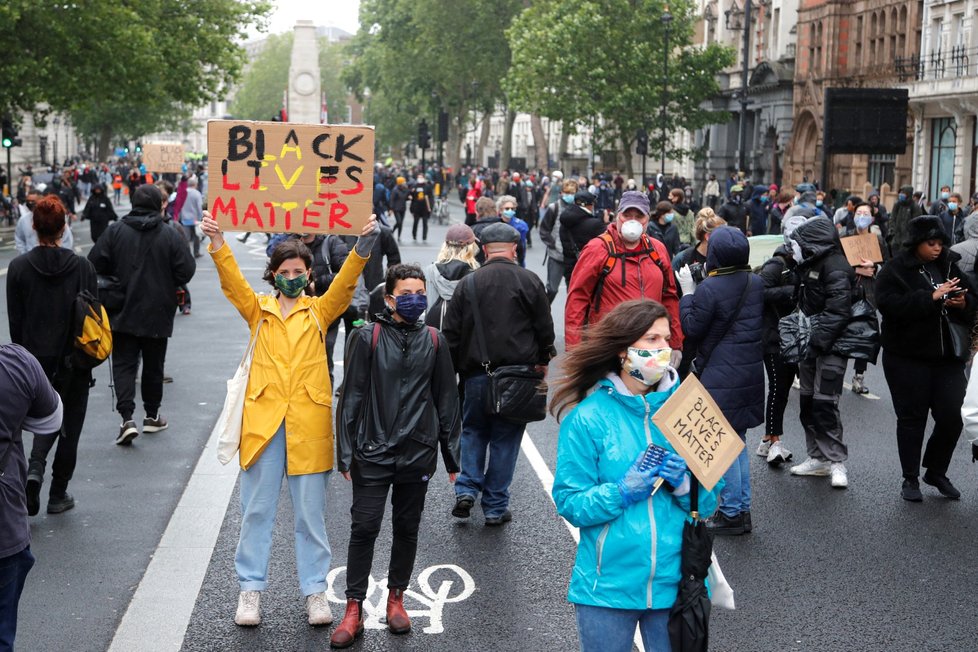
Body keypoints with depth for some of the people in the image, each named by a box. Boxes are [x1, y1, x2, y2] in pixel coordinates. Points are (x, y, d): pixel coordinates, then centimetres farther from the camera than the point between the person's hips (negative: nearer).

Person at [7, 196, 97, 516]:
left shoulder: (18, 267, -6)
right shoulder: (82, 266, -8)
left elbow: (15, 319, -2)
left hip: (36, 359, 1)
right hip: (74, 359, -1)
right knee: (69, 424, 11)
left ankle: (35, 470, -8)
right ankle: (58, 495, 15)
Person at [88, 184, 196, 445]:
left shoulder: (115, 231, -6)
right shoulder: (171, 236, -10)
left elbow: (95, 265, -6)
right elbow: (186, 271, -9)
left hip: (123, 314, 0)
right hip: (157, 315, 0)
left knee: (123, 364, 3)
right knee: (153, 365, 15)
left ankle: (127, 419, -12)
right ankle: (152, 416, 26)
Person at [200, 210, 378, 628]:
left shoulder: (319, 310, 8)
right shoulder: (258, 310, 8)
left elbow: (345, 283, -8)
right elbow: (232, 281, -7)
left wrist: (363, 247, -25)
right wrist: (216, 242, -25)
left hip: (308, 421, 0)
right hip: (263, 417, 0)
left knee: (311, 511, 6)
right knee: (257, 509, 6)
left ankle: (314, 589, 15)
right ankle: (251, 588, 15)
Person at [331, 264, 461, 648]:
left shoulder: (434, 341, 5)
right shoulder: (368, 338, -3)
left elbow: (446, 401, 10)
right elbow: (351, 397, -2)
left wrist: (452, 456, 10)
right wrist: (345, 453, -6)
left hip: (418, 455, 3)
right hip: (373, 454, -3)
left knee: (407, 529, 12)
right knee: (364, 529, -2)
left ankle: (396, 598, 27)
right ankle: (354, 610, 6)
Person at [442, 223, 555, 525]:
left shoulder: (468, 283, 1)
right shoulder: (529, 281, -3)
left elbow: (451, 333, 3)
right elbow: (545, 327, 2)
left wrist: (455, 368, 13)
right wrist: (542, 361, 17)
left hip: (476, 373, 1)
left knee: (473, 430, 20)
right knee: (506, 438, 7)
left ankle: (467, 488, 5)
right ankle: (495, 506, 10)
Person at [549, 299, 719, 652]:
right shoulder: (587, 417, -7)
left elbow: (710, 500, 3)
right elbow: (570, 503, -7)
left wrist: (685, 485, -17)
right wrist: (623, 493, -21)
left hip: (674, 581, 2)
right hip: (608, 585, -2)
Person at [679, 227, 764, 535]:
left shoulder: (709, 289, -17)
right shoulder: (757, 284, 5)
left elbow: (693, 329, -11)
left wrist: (686, 296, 2)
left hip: (720, 376, -8)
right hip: (751, 371, 8)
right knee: (737, 441, 18)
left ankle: (732, 513, 6)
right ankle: (743, 508, 24)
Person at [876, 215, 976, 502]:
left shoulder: (948, 267, 9)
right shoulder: (895, 270, -6)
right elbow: (892, 305, -21)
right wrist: (932, 297, -26)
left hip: (948, 357, 4)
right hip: (908, 358, -4)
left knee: (951, 417, 1)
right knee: (912, 418, 5)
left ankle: (936, 471, 22)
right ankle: (910, 478, 17)